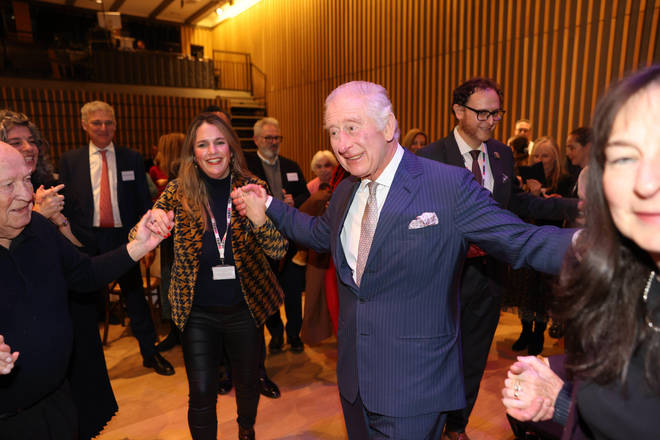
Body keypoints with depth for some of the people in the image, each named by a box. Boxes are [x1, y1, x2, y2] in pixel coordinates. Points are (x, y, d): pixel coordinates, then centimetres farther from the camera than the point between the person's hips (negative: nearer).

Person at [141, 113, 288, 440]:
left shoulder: (251, 187, -9)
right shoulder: (180, 190, -7)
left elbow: (279, 249, -16)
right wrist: (152, 220, -33)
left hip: (245, 307, 1)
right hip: (198, 312, -1)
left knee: (247, 382, 20)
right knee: (201, 393, 6)